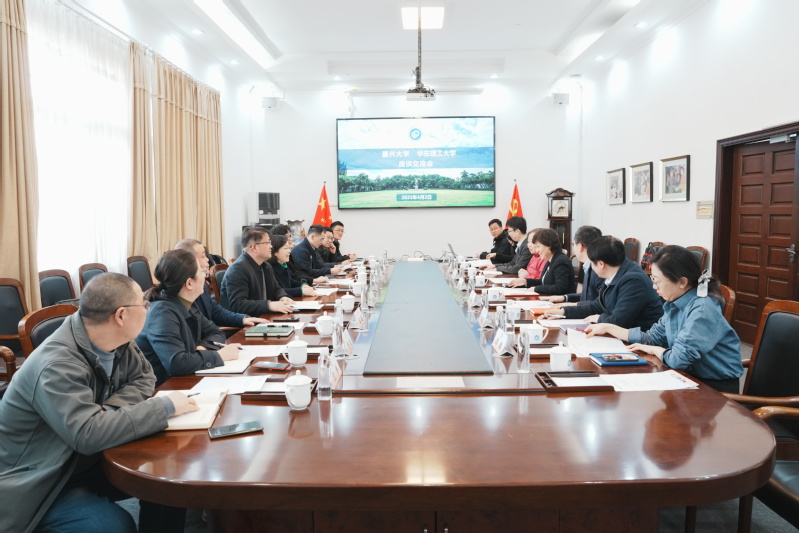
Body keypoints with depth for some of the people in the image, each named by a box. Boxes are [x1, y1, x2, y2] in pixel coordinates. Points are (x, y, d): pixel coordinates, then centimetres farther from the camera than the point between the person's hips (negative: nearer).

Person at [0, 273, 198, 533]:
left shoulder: (116, 342, -7)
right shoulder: (57, 365, -30)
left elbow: (144, 378, 2)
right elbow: (88, 434, -39)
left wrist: (109, 410, -19)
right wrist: (165, 406, -32)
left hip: (88, 462, 7)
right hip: (37, 484, -7)